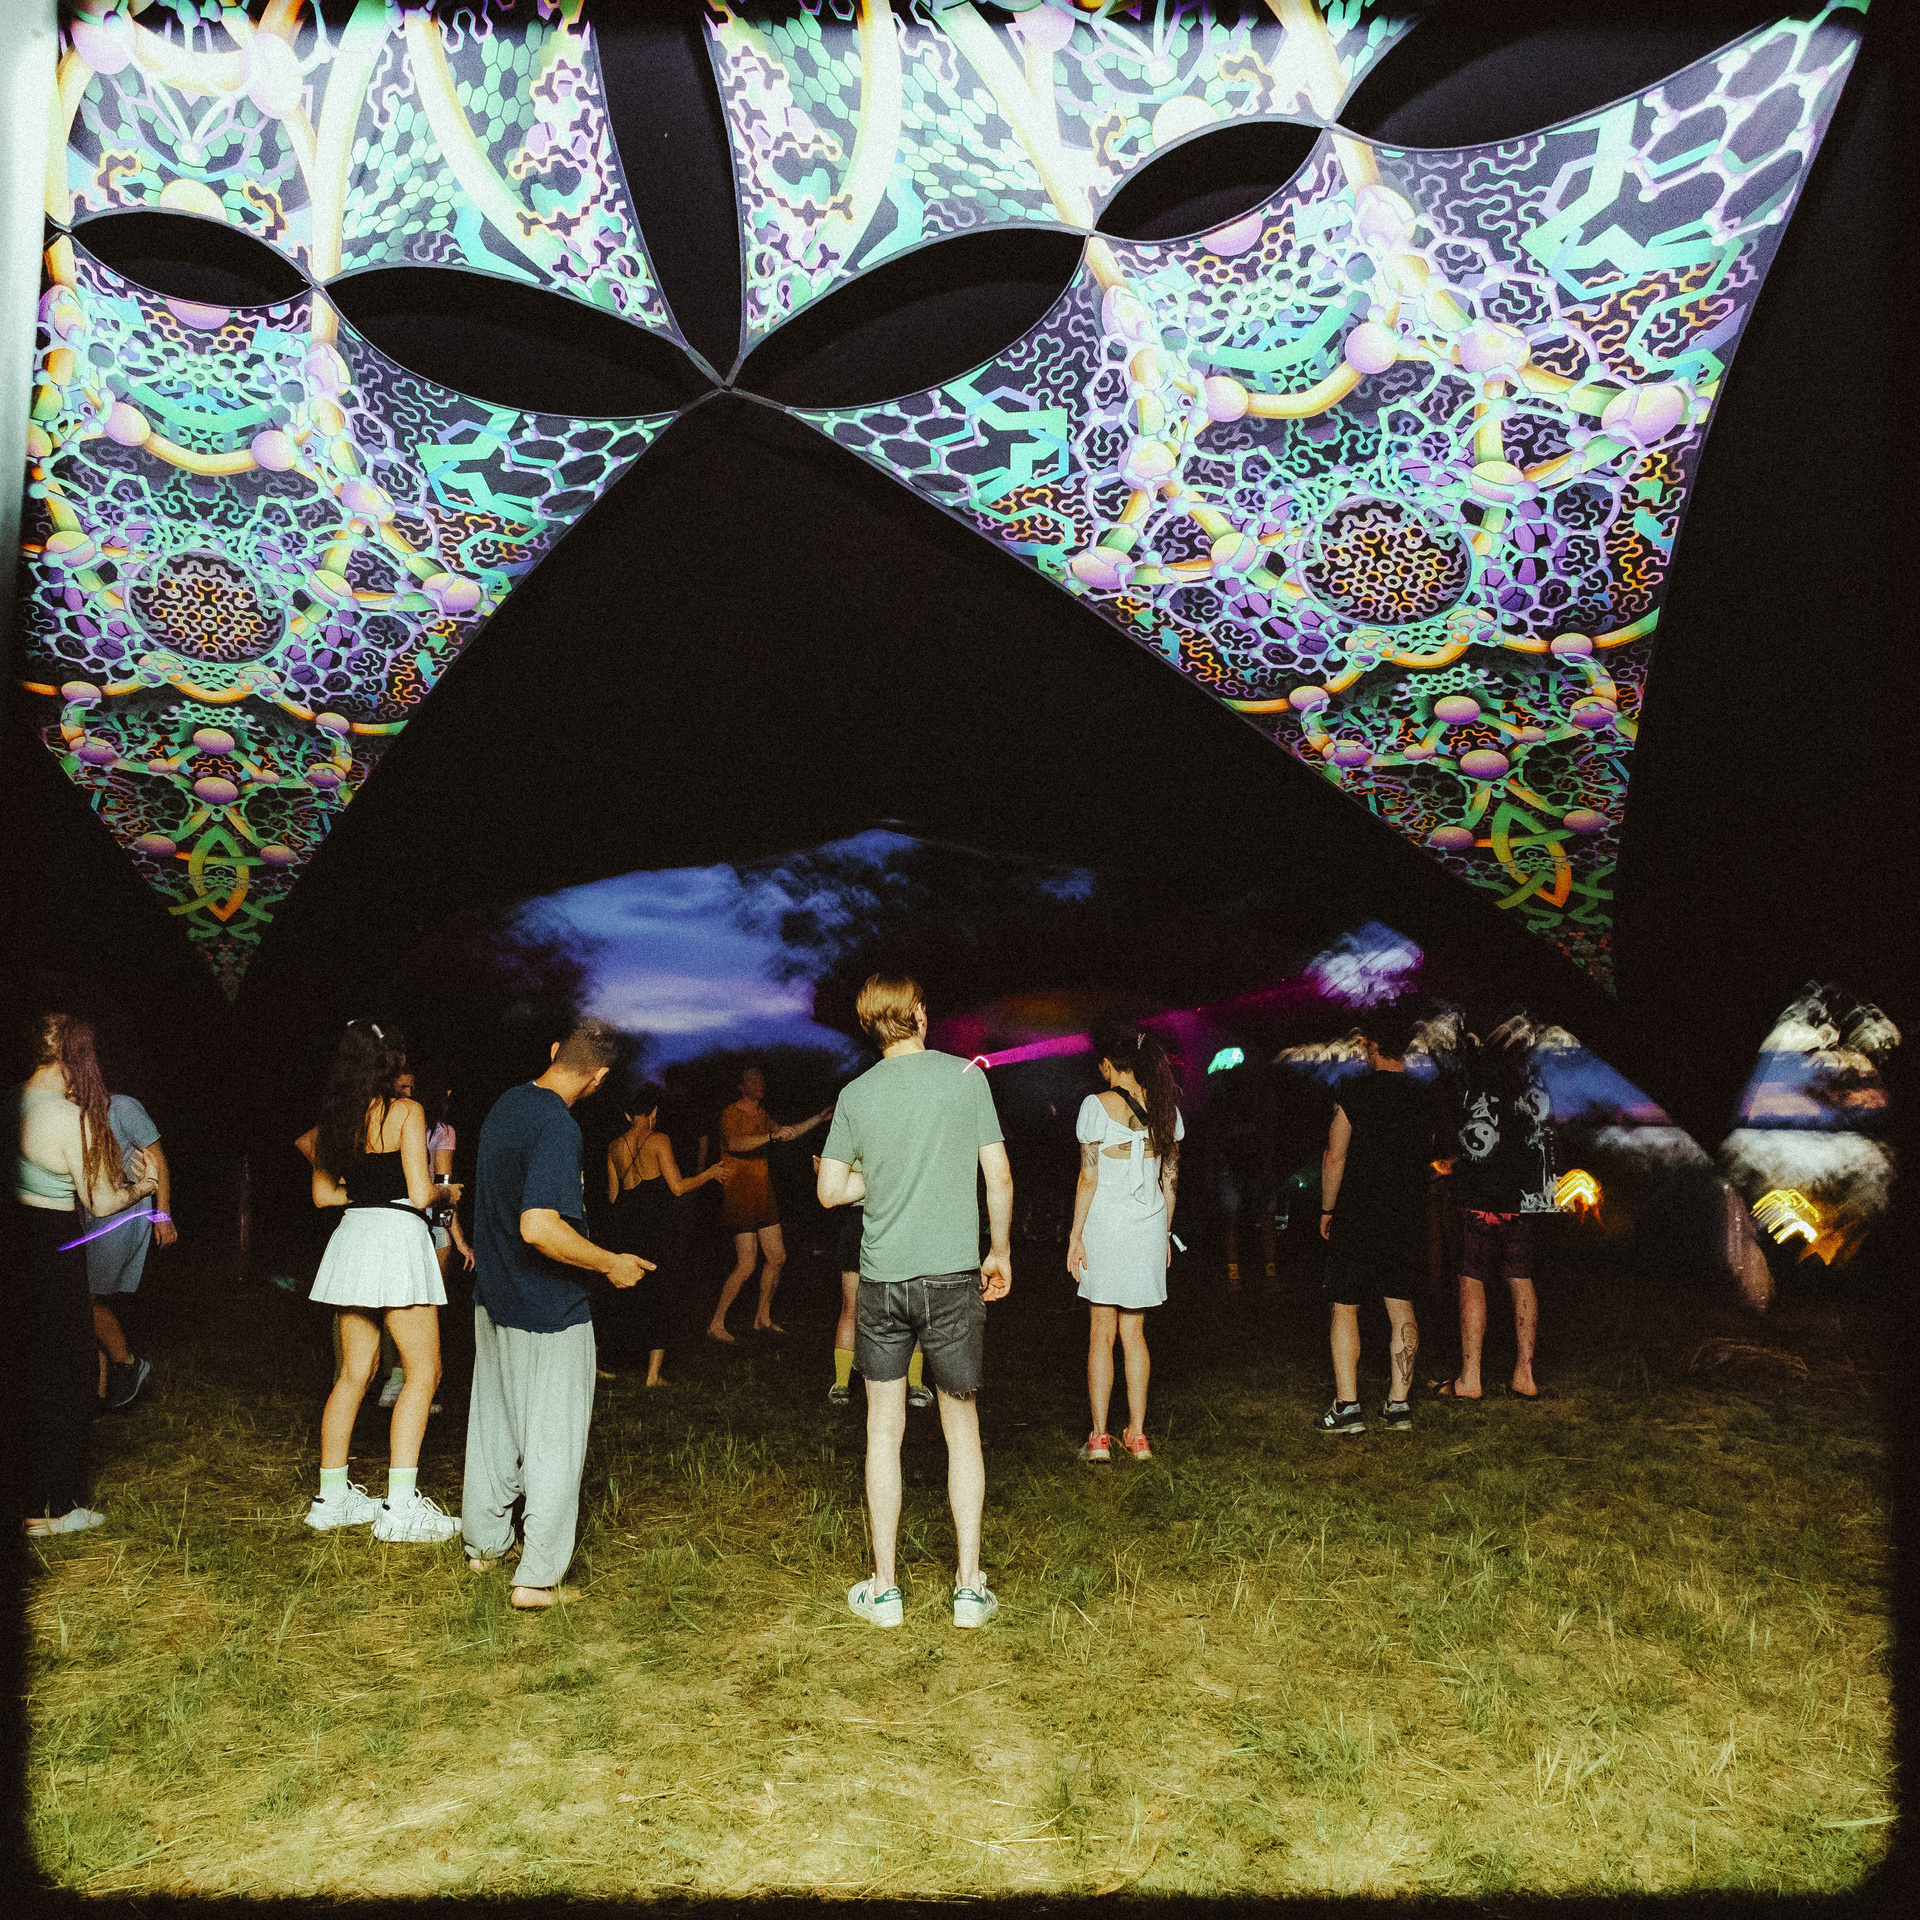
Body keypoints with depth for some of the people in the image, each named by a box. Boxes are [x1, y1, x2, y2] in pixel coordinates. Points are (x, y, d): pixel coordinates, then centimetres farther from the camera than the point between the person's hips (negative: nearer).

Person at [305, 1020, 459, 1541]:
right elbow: (420, 1193, -14)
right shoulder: (406, 1111, -10)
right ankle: (401, 1507, -5)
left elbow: (323, 1193, 15)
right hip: (397, 1234, -7)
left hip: (351, 1234, 7)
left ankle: (332, 1497, 20)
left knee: (354, 1372, 15)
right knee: (423, 1372, -2)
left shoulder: (335, 1116, 10)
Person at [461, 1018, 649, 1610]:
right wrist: (612, 1264, -23)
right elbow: (539, 1228, -34)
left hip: (493, 1296, 9)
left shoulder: (507, 1103, 3)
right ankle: (538, 1577, 10)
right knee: (554, 1442, 4)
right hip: (549, 1314, -9)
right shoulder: (557, 1127, -25)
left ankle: (485, 1542, 37)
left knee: (493, 1426, 22)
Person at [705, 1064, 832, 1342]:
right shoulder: (731, 1114, -11)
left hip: (762, 1196, 8)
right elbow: (734, 1144, -30)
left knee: (777, 1256, 7)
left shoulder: (760, 1115, 16)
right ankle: (716, 1324, 0)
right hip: (739, 1197, -8)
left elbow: (787, 1134, 28)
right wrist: (772, 1135, -40)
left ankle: (763, 1318, 20)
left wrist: (819, 1118, 22)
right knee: (746, 1264, -11)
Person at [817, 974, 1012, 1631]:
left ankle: (884, 1589, 18)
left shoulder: (856, 1095, -1)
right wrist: (1001, 1254, 10)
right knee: (962, 1428, 11)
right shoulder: (966, 1077, -4)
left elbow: (831, 1191, 4)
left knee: (884, 1431, 11)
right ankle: (969, 1587, 15)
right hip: (953, 1275, -1)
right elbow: (999, 1180, -2)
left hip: (882, 1280, 1)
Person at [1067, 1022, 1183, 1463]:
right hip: (1150, 1227, 4)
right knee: (1134, 1334, 12)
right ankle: (1137, 1435, 16)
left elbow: (1089, 1178, -10)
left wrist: (1076, 1235, -4)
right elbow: (1170, 1179, 8)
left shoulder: (1097, 1106, -9)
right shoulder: (1166, 1107, 5)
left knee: (1102, 1334, 5)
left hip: (1106, 1223, -4)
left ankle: (1100, 1437, 8)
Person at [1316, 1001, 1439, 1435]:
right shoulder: (1423, 1096, 3)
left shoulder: (1355, 1091, -12)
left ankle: (1347, 1407, 0)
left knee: (1345, 1307, 2)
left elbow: (1335, 1157, -10)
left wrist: (1327, 1210, 0)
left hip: (1357, 1217, -5)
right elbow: (1427, 1159, 11)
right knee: (1401, 1306, 11)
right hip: (1407, 1220, 5)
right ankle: (1399, 1404, 13)